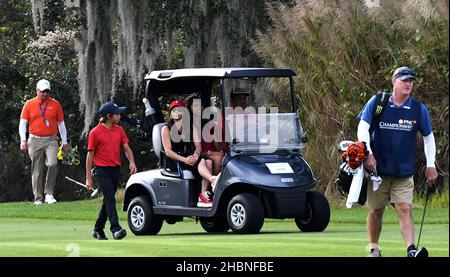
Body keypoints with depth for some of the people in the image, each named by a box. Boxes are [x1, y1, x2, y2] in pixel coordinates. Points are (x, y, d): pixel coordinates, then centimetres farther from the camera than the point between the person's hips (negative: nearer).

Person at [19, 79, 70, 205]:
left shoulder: (55, 104, 8)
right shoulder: (29, 104, 6)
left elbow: (61, 124, 14)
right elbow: (23, 123, 3)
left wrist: (64, 143, 12)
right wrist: (23, 140, -10)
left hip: (51, 140, 0)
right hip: (35, 141, 0)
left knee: (53, 164, -22)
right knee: (37, 171, 1)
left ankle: (49, 193, -13)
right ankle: (38, 199, 7)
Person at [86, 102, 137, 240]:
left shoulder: (119, 130, 10)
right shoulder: (95, 132, -6)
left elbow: (126, 148, 11)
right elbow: (90, 155, -2)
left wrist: (132, 162, -11)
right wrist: (88, 178, -3)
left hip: (116, 170, 6)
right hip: (102, 170, -6)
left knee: (108, 200, 11)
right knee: (110, 199, -16)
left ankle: (98, 230, 23)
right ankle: (116, 229, -24)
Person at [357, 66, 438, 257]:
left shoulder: (418, 109, 1)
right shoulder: (377, 103, -4)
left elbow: (428, 136, 13)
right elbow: (362, 128, -8)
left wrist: (430, 166, 9)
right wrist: (368, 154, -21)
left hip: (404, 172, 0)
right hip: (377, 169, 0)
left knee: (404, 209, -13)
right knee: (376, 211, 8)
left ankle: (411, 249, -23)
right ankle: (374, 249, 24)